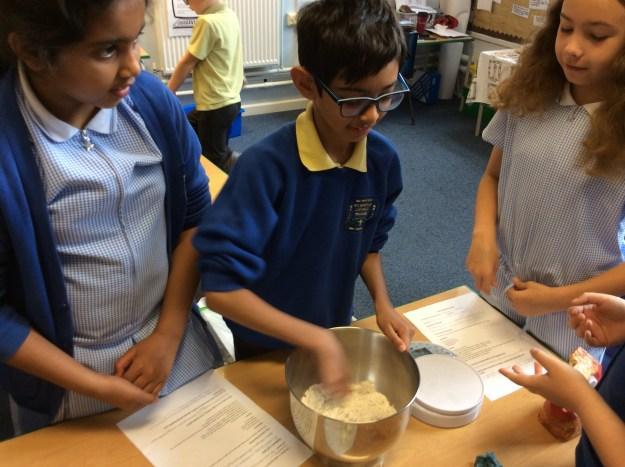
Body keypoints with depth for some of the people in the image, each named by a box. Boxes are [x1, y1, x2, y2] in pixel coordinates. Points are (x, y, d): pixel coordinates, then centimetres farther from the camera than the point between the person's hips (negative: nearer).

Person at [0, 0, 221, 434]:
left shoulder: (153, 99, -13)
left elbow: (196, 215, -2)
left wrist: (169, 333, -6)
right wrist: (95, 386, -13)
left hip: (175, 342, 4)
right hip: (69, 372, -3)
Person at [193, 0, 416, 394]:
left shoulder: (383, 158, -14)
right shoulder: (266, 166, -31)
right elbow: (220, 288, -31)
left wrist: (382, 304, -12)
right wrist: (318, 340, -31)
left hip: (334, 334, 4)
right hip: (265, 345, -4)